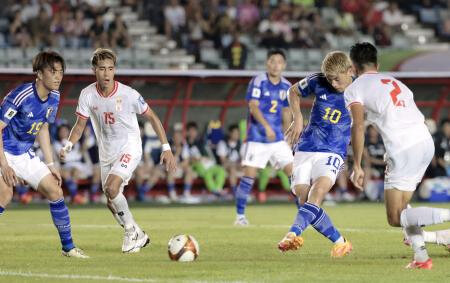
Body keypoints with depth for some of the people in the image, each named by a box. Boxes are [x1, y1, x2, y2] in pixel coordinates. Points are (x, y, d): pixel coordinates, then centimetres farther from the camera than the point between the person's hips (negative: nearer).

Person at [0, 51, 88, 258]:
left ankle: (68, 247, 17)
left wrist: (50, 165, 12)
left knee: (55, 190, 5)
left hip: (24, 155, 8)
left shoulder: (54, 97, -1)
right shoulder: (20, 95, -26)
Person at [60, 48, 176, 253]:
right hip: (106, 152, 5)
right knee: (112, 203, 7)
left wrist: (166, 148, -9)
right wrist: (68, 145, -18)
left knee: (111, 188, -27)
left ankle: (132, 231, -9)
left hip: (129, 148, -5)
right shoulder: (88, 95, -9)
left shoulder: (128, 94, -18)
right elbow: (80, 125, 1)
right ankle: (138, 237, 28)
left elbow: (152, 117, -7)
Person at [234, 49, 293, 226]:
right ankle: (240, 215, 2)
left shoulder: (286, 86, 8)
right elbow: (253, 106, -18)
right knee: (249, 175, -8)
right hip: (257, 138, -5)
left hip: (277, 138, 5)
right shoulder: (258, 81, -8)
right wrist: (266, 126, -30)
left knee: (293, 172, -2)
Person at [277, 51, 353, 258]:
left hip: (332, 154, -3)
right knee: (303, 201, -9)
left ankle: (293, 234, -48)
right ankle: (340, 243, 5)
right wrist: (297, 118, 3)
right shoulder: (317, 82, 0)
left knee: (317, 193, -29)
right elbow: (293, 91, 20)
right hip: (304, 150, 3)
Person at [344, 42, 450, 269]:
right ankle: (421, 256, 9)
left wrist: (357, 166, -6)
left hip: (403, 149, -7)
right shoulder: (395, 82, 26)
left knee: (395, 218, 0)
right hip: (426, 141, 7)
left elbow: (358, 127, -8)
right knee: (401, 205, 22)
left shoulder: (354, 89, 6)